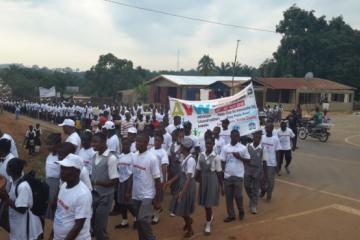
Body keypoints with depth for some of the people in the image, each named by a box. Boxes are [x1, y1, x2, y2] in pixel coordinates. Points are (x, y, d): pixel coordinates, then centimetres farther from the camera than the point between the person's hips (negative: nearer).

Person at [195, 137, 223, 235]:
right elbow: (198, 170, 5)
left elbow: (219, 172, -8)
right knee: (204, 202, 15)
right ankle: (210, 217, 44)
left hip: (212, 180, -4)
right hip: (203, 180, 4)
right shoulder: (201, 155, 1)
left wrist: (222, 186, -5)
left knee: (208, 203, 0)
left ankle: (208, 224, 19)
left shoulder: (216, 157, -12)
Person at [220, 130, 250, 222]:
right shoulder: (225, 148, 1)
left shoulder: (243, 148, -3)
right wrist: (221, 173, -2)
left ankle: (241, 211, 28)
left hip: (238, 175, -2)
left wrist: (239, 157, -13)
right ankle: (231, 215, 21)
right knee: (228, 196, 8)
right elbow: (223, 161, 3)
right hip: (227, 175, 2)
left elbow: (248, 160, 2)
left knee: (238, 195, 1)